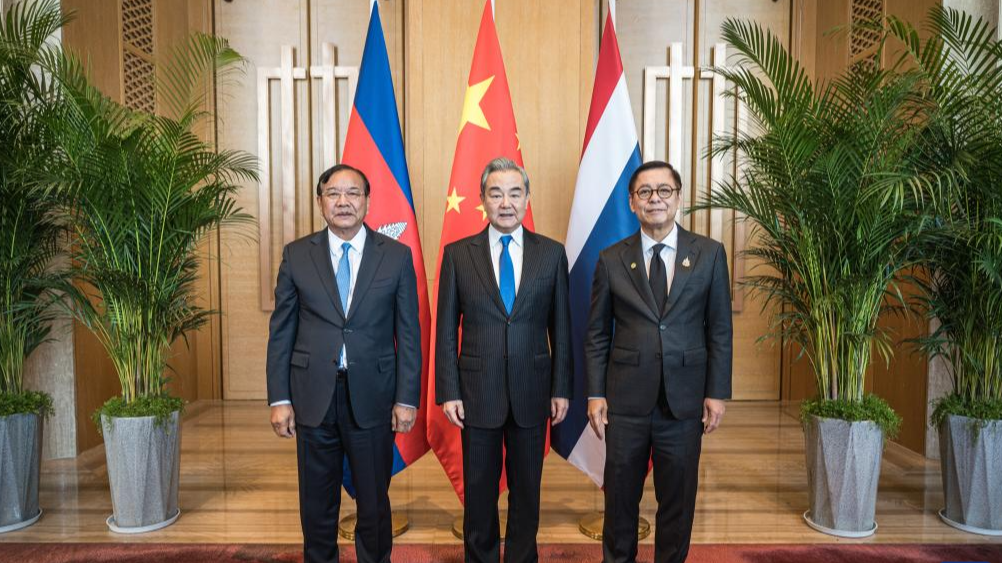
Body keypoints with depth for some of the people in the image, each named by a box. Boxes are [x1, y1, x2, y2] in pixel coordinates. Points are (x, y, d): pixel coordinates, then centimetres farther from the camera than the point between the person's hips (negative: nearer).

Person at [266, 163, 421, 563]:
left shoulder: (397, 255, -2)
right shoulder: (297, 255, 1)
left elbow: (408, 333, -2)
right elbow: (281, 332, 3)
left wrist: (407, 398, -4)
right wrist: (279, 398, -1)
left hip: (372, 395, -1)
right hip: (313, 395, 1)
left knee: (374, 500, 14)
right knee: (316, 502, 16)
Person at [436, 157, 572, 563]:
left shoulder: (552, 253, 1)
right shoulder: (457, 254, -1)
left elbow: (560, 327, 3)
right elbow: (446, 330, 0)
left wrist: (561, 388, 2)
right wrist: (448, 392, -4)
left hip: (532, 391, 1)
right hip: (478, 392, 0)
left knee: (527, 489, 14)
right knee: (479, 490, 13)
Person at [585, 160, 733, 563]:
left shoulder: (709, 253, 0)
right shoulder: (611, 260, 0)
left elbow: (719, 329, 2)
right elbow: (597, 334, 3)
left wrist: (717, 392, -1)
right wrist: (595, 394, -2)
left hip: (684, 398, 0)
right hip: (626, 398, 0)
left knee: (679, 497, 14)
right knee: (621, 495, 13)